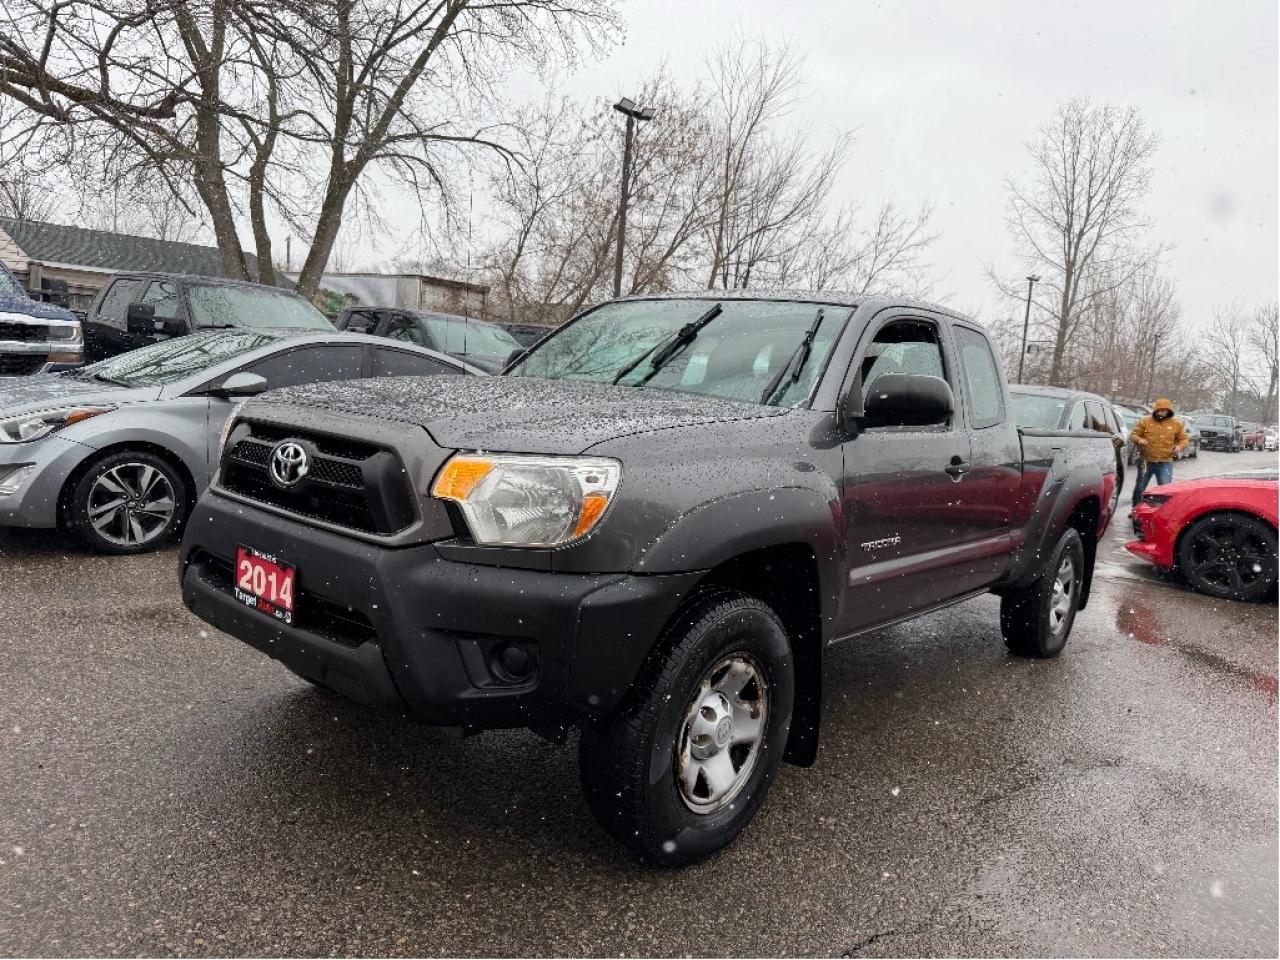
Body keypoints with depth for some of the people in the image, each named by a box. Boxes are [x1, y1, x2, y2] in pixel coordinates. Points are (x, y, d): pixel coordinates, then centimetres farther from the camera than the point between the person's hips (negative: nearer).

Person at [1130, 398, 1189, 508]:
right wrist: (1139, 440, -19)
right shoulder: (1145, 421, 1)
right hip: (1146, 462, 1)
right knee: (1140, 487, 9)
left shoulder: (1176, 424, 3)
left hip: (1165, 463, -1)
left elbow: (1184, 439, 10)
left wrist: (1180, 446, -11)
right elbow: (1133, 435, 3)